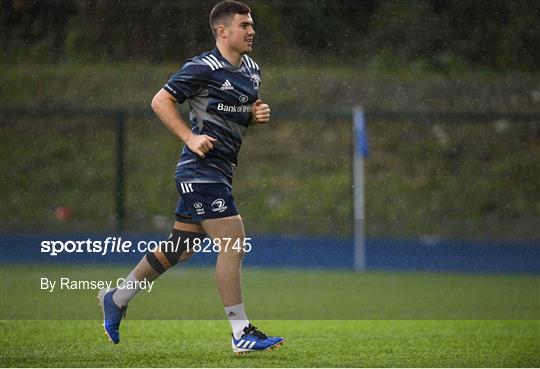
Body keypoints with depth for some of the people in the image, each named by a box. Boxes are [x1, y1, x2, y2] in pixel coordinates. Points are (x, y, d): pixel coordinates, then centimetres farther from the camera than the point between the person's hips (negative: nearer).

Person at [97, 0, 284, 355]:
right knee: (233, 245, -12)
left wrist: (258, 114, 5)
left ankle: (116, 299, 30)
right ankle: (242, 333, -8)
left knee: (180, 248, 15)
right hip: (202, 169, -9)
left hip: (220, 172, 9)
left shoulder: (252, 69, 14)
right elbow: (160, 102, -11)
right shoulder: (202, 68, -13)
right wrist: (191, 138, -19)